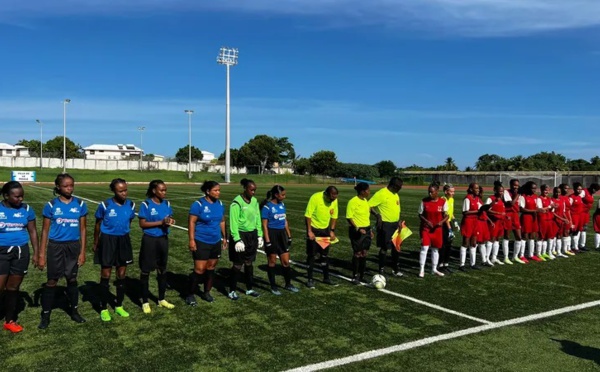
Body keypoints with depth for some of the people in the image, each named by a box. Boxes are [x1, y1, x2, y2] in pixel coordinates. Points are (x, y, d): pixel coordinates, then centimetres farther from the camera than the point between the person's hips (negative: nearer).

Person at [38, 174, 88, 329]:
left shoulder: (80, 204, -1)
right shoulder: (51, 205, -6)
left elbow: (82, 229, 3)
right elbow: (45, 230, -1)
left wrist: (82, 252, 1)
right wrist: (42, 254, -3)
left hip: (73, 246, 2)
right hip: (56, 246, -1)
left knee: (72, 279, 13)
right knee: (52, 281, 5)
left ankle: (74, 311, 26)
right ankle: (45, 315, 16)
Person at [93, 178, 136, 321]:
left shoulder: (130, 205, -4)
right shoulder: (105, 205, -13)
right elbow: (97, 225, 0)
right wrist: (96, 243, 8)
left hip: (123, 240, 3)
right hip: (108, 240, -3)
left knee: (122, 274, 11)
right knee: (106, 275, 4)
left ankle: (119, 306, 25)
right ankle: (104, 309, 16)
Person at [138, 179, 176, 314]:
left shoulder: (166, 204, 3)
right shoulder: (146, 204, -12)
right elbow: (142, 224, -14)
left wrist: (170, 221, -12)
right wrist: (161, 222, -21)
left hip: (163, 239, 6)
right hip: (150, 240, -5)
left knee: (162, 270, 15)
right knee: (145, 271, 5)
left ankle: (161, 299, 29)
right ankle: (145, 302, 18)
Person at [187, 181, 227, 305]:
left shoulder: (220, 204, 5)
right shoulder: (198, 204, -13)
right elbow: (191, 222, -13)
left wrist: (224, 237, 15)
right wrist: (191, 240, -17)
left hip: (216, 242, 6)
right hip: (201, 242, -6)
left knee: (211, 268, 12)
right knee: (199, 269, -5)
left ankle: (206, 292, 28)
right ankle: (190, 295, 10)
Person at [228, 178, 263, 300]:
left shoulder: (255, 201, 7)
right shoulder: (237, 203, -15)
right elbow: (233, 223, -16)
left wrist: (259, 236, 11)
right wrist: (237, 240, -20)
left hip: (252, 235, 6)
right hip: (241, 235, -6)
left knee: (249, 263, 15)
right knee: (238, 264, 2)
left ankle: (250, 289, 26)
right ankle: (232, 291, 15)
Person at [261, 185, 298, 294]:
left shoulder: (282, 205, 7)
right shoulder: (267, 207, -12)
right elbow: (265, 225, -12)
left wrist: (289, 236, 14)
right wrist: (267, 242, -15)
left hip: (282, 234, 6)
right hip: (272, 235, -6)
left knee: (286, 261, 9)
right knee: (272, 261, 6)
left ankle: (288, 284, 25)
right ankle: (273, 286, 19)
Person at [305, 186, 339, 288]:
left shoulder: (334, 200, -6)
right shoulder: (315, 198, -23)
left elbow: (334, 216, 6)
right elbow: (308, 215, -19)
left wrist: (332, 230, 1)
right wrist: (309, 231, -20)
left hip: (325, 229, 5)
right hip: (313, 229, -5)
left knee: (325, 254, 12)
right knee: (311, 255, -1)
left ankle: (326, 277, 24)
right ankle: (310, 279, 8)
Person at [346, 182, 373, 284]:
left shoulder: (365, 201, 10)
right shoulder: (353, 202, -15)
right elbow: (349, 217, -16)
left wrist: (370, 230, 18)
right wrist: (357, 228, -23)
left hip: (366, 229, 7)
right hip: (357, 231, -7)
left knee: (364, 253, 10)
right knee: (357, 253, -1)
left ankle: (362, 275, 21)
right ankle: (355, 277, 11)